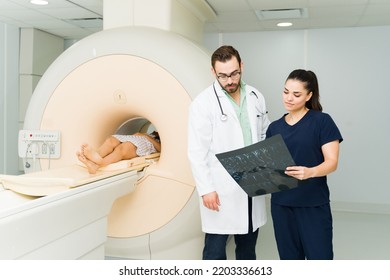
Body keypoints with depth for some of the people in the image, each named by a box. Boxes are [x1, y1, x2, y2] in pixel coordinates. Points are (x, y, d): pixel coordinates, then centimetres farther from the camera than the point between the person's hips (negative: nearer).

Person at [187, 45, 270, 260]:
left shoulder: (256, 97, 6)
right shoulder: (202, 103, -9)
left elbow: (266, 135, 15)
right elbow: (197, 151, -10)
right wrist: (206, 189, -14)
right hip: (221, 190, -5)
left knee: (248, 246, 18)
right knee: (215, 250, 5)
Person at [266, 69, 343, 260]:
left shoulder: (322, 121, -5)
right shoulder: (274, 127, 9)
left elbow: (332, 162, -10)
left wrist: (310, 172, -29)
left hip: (314, 204, -4)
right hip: (281, 204, 4)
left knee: (319, 257, -3)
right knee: (290, 257, 10)